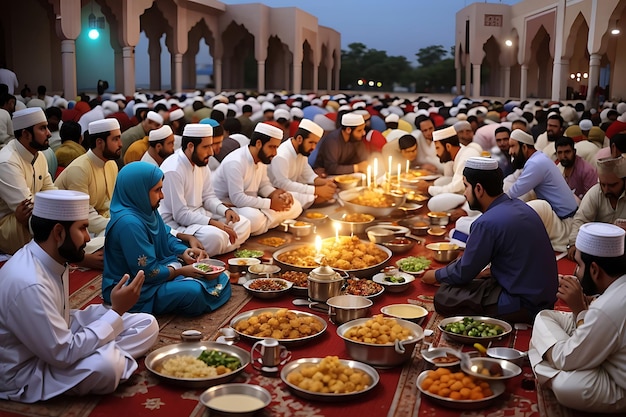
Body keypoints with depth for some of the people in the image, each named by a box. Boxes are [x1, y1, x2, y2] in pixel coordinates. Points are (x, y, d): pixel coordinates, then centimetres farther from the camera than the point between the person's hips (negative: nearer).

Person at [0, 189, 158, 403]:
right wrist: (117, 311, -22)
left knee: (147, 324, -1)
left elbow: (61, 320, 6)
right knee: (106, 365, -36)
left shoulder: (54, 260, -2)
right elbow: (63, 355, -26)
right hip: (25, 372, -8)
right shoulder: (28, 283, -30)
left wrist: (115, 311, -7)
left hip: (57, 342, 9)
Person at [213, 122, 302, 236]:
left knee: (295, 206, -1)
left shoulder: (262, 159, 4)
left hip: (252, 205, 9)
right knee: (254, 217, -41)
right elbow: (237, 198, -29)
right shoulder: (235, 162, -23)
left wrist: (276, 194, -11)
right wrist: (270, 203, -25)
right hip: (230, 207, -9)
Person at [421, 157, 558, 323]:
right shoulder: (519, 206, 5)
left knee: (443, 297, -9)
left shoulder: (488, 223, -20)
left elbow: (462, 273, -9)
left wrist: (435, 276, 8)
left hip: (523, 305, -9)